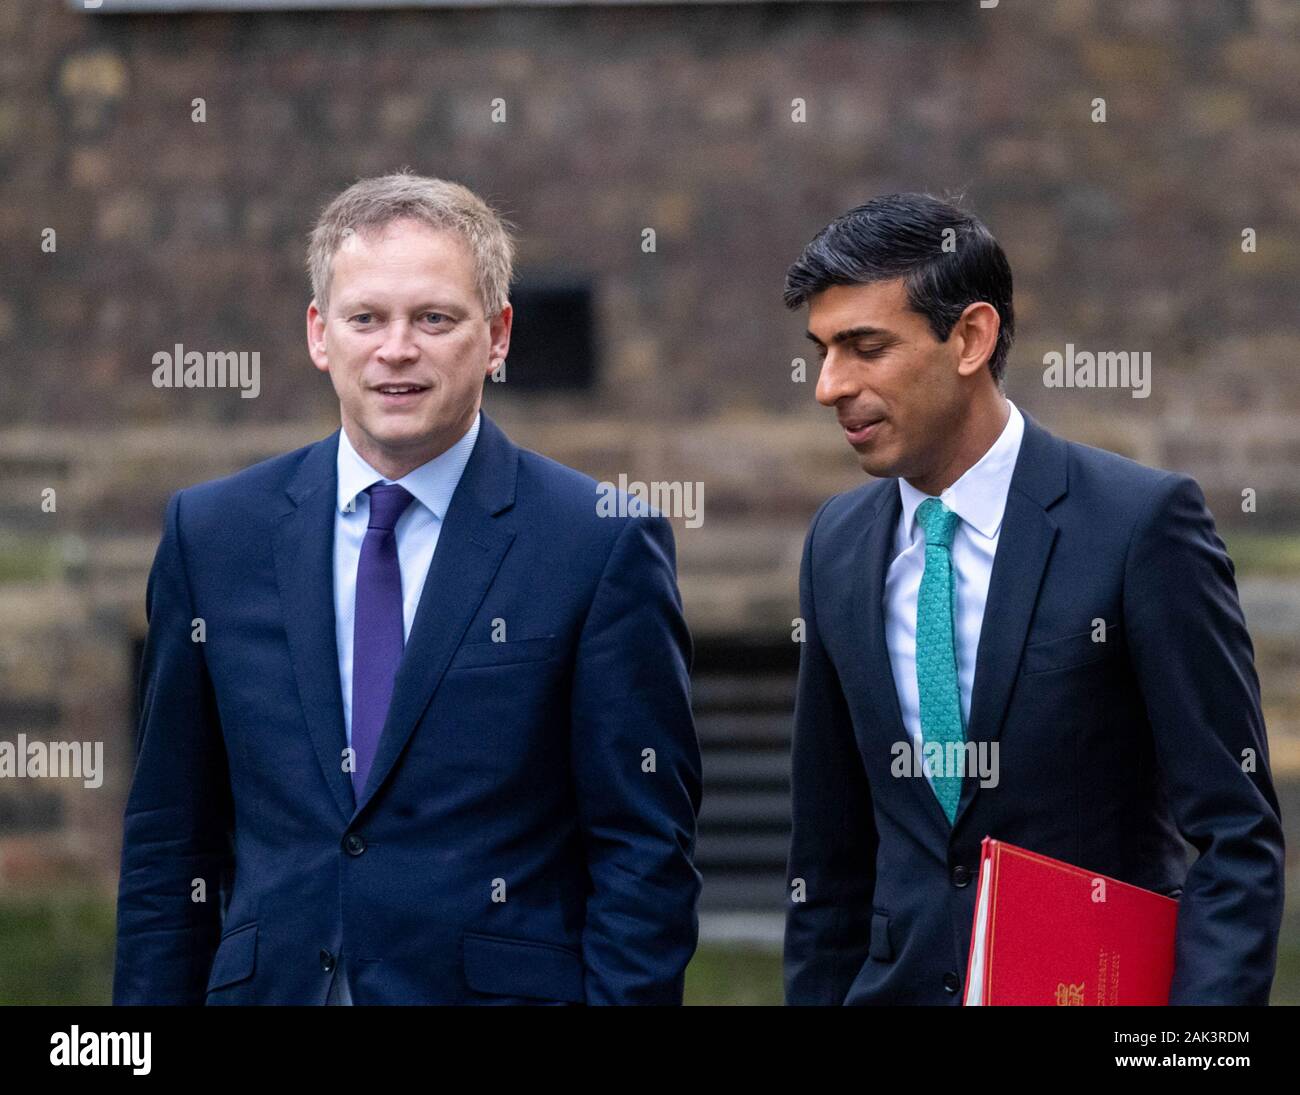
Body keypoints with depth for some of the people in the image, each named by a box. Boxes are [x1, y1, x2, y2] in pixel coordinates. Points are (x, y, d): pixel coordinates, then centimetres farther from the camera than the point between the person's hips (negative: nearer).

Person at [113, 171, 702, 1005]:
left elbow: (646, 854, -5)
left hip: (502, 992, -2)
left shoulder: (604, 544, -4)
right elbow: (171, 837, 9)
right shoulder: (212, 532, 6)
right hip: (267, 987, 3)